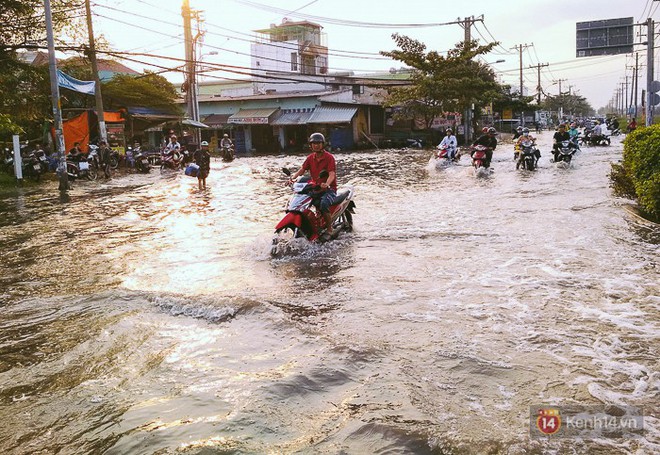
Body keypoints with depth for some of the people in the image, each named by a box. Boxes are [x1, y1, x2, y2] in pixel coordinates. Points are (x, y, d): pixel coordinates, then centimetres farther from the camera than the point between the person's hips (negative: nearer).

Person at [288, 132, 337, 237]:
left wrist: (326, 184, -40)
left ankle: (329, 229, -20)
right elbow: (302, 169, 6)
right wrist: (293, 177, -15)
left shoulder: (329, 157, -8)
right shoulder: (310, 157, 12)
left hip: (329, 188, -6)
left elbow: (332, 174, -19)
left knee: (324, 203, -35)